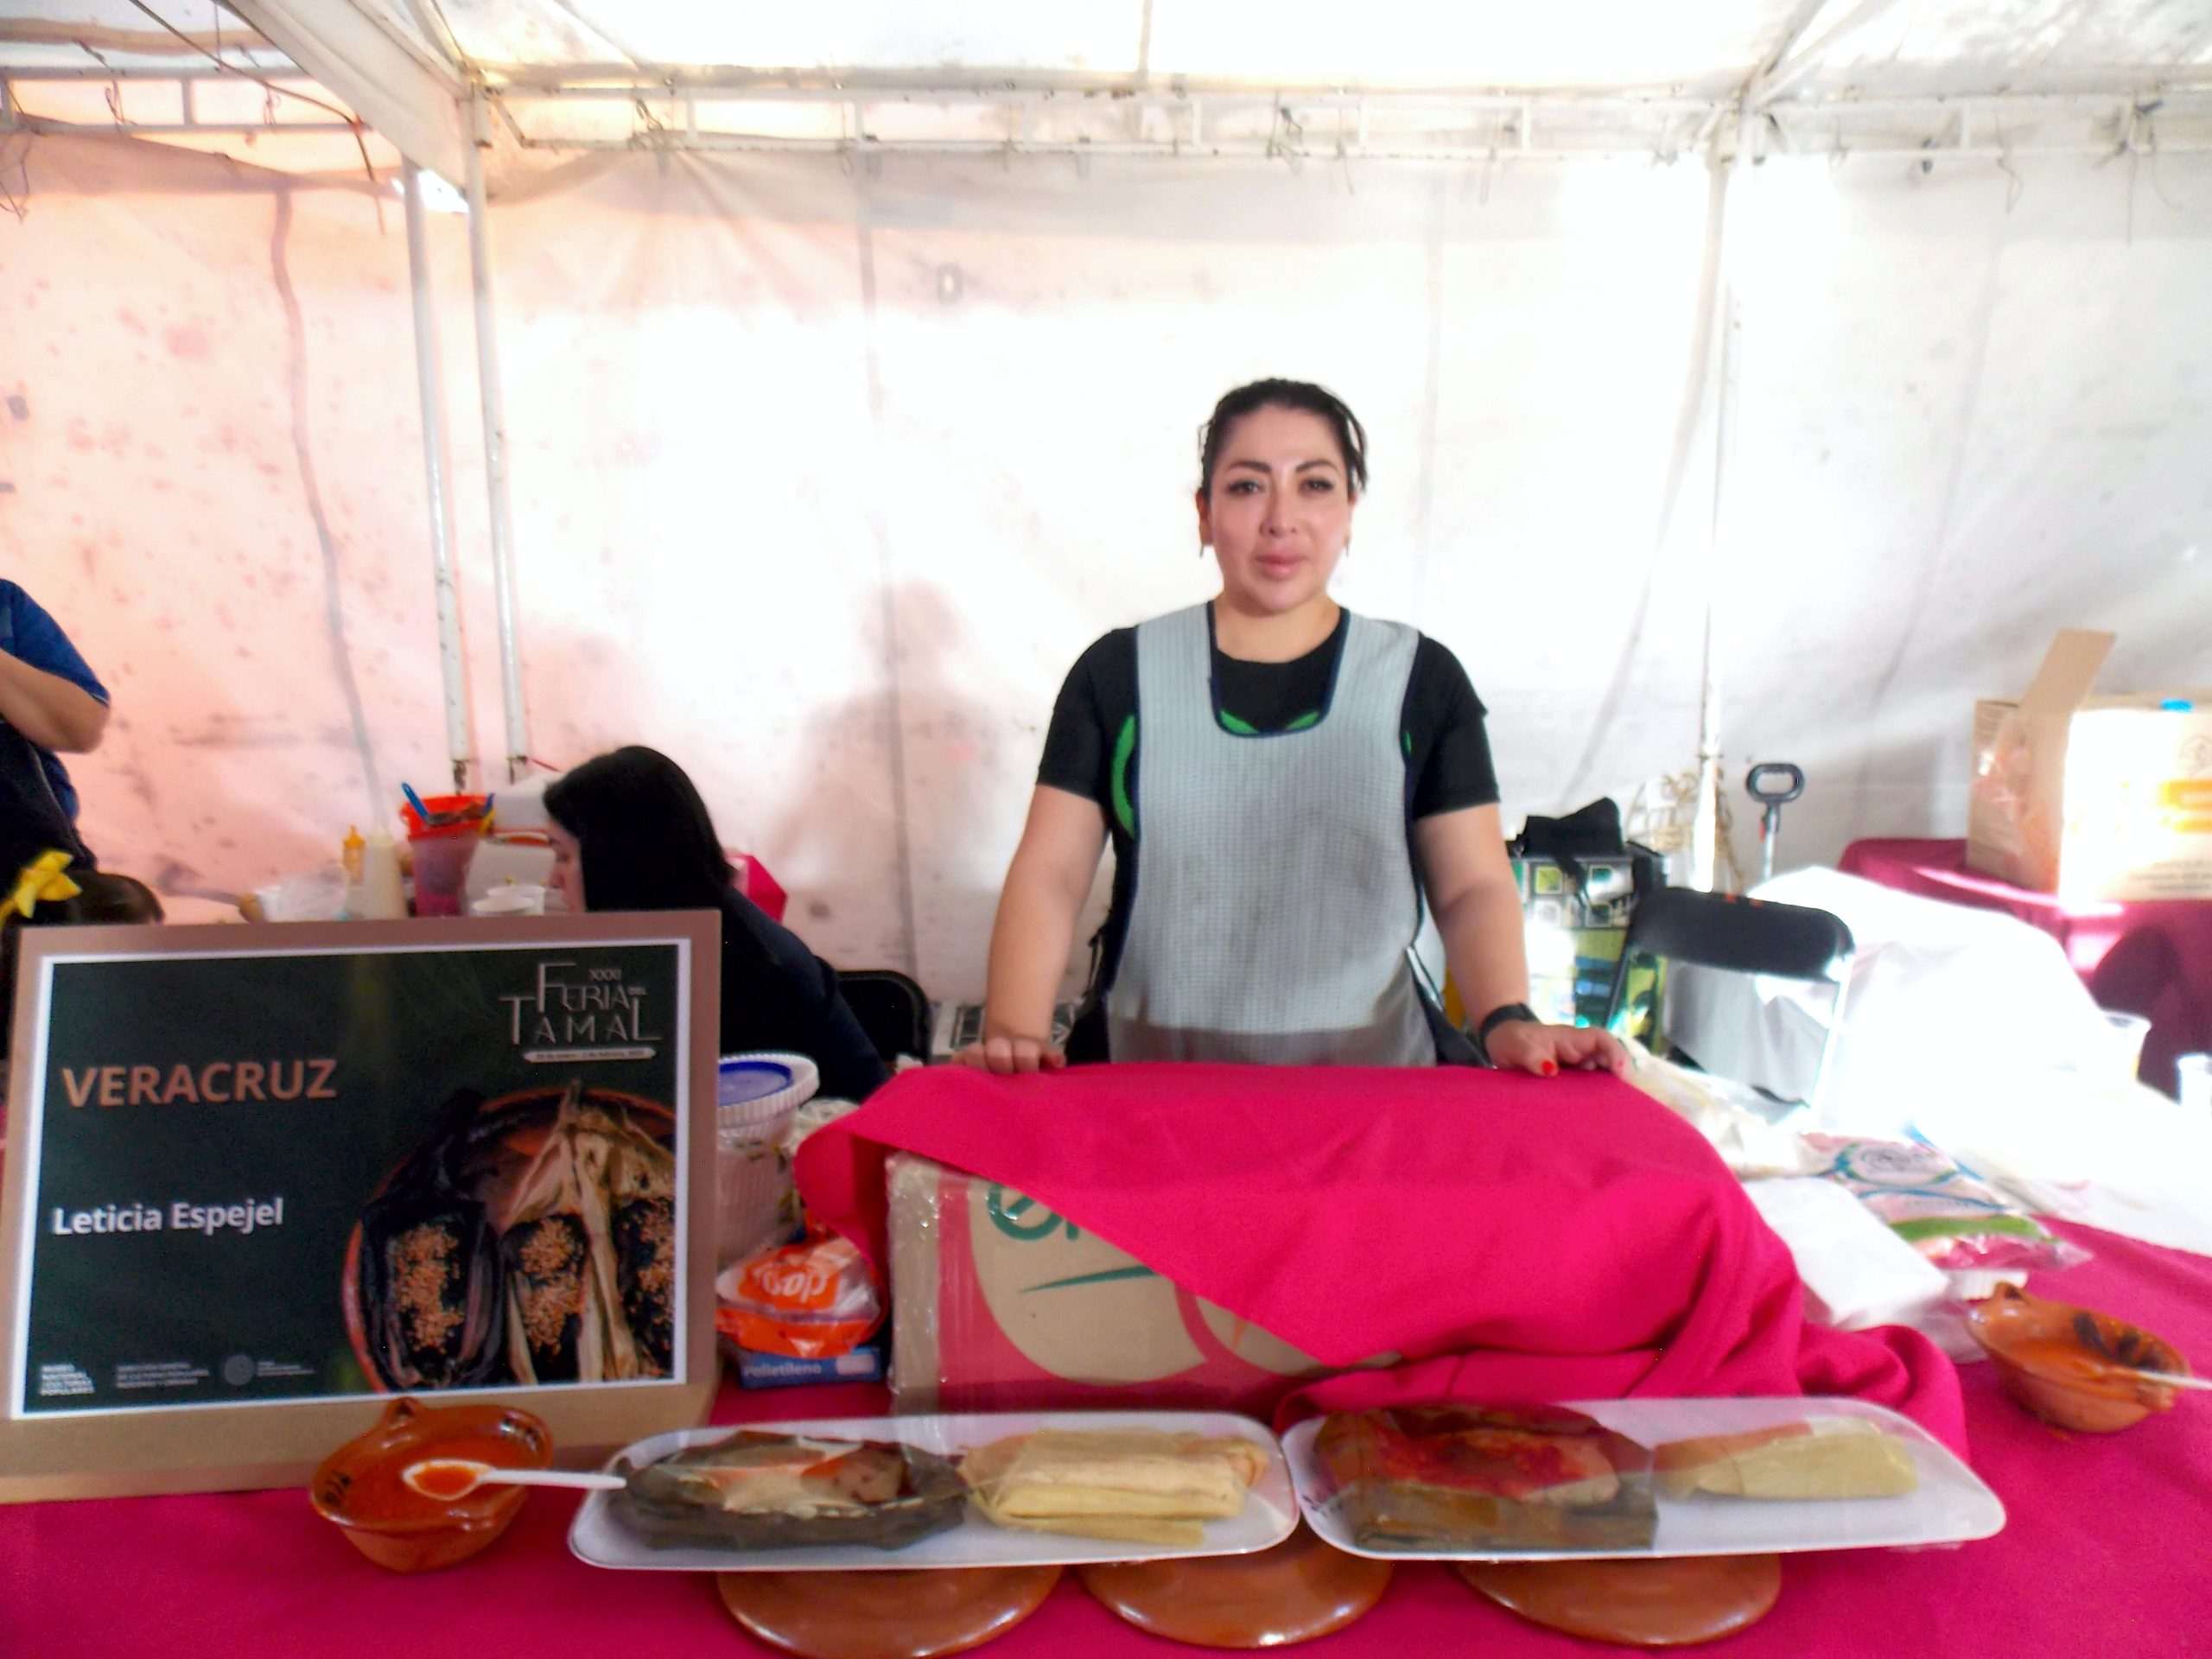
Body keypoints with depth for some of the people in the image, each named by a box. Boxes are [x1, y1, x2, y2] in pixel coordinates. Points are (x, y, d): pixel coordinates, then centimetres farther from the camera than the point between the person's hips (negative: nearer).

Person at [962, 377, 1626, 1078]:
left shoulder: (1421, 679, 9)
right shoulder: (1118, 672, 7)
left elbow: (1473, 887, 6)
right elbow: (1049, 874, 1)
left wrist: (1507, 1020, -13)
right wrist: (1014, 1032, -15)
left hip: (1373, 1077, 1)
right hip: (1151, 1080, 0)